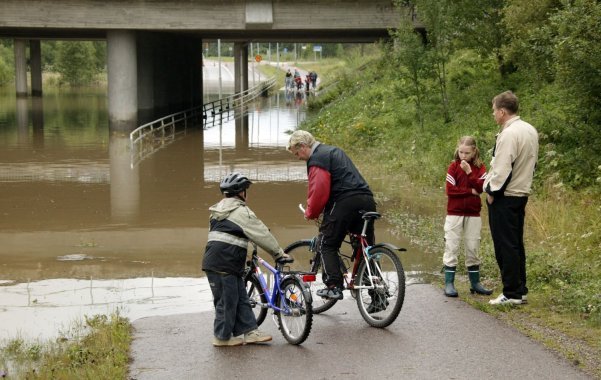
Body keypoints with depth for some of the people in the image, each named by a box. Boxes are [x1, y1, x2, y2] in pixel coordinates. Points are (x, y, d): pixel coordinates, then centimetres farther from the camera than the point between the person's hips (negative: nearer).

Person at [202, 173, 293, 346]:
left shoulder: (219, 210, 19)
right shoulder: (240, 211, -10)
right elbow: (262, 235, -8)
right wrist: (280, 254, -2)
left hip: (213, 261, 9)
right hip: (224, 264, -9)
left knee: (240, 298, 12)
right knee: (227, 300, 1)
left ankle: (250, 331, 14)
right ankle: (223, 337, 9)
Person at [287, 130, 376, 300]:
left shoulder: (317, 159, -4)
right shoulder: (334, 151, 27)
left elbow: (319, 190, -14)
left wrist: (310, 213, 3)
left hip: (345, 202, -9)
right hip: (367, 199, 9)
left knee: (327, 245, 3)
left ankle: (333, 286, -6)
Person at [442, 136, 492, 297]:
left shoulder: (480, 168, 3)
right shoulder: (453, 167, -1)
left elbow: (481, 187, -11)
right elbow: (450, 190, -10)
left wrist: (469, 172, -17)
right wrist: (471, 191, -12)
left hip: (473, 214, 2)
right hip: (454, 213, -2)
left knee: (473, 249, 8)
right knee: (451, 248, -3)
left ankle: (475, 283, 17)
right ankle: (449, 283, 0)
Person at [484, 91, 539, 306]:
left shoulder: (509, 134, -19)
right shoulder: (530, 131, 11)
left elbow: (502, 168, -22)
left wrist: (492, 191, -9)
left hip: (504, 198, -9)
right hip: (522, 193, 9)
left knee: (505, 246, -4)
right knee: (516, 245, 15)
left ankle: (512, 294, -1)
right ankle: (520, 290, 20)